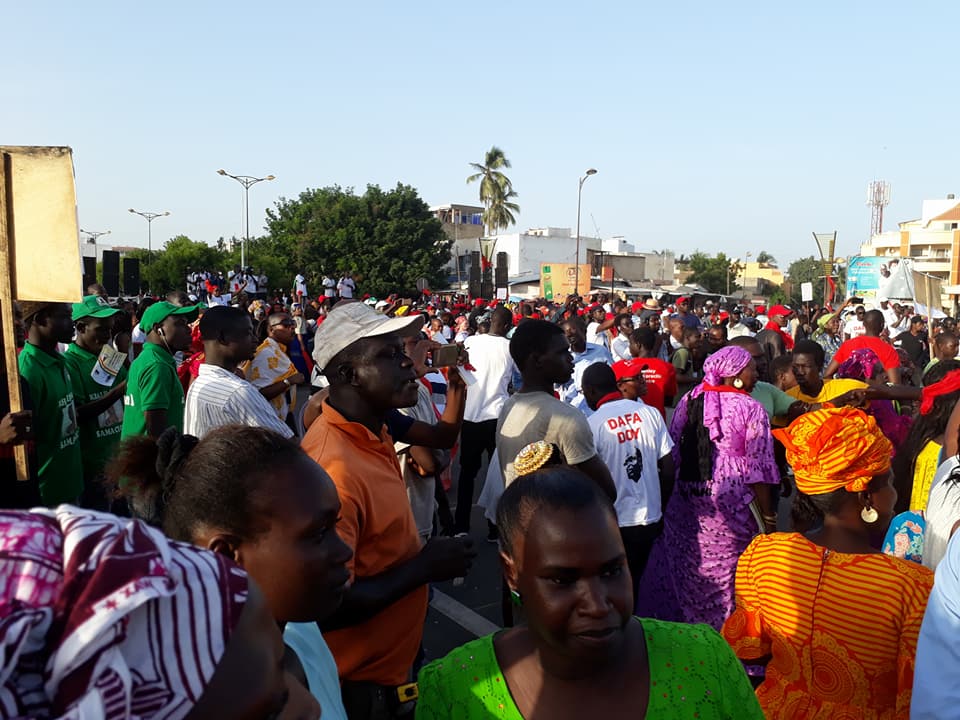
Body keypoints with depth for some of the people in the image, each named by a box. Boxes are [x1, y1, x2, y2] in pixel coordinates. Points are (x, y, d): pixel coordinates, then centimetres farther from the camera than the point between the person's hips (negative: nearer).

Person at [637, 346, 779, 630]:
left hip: (684, 501, 5)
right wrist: (768, 516, -4)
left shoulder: (688, 401, 3)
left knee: (684, 568, 16)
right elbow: (758, 469, -12)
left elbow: (672, 453, 7)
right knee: (725, 571, 8)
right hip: (730, 504, -5)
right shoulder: (750, 410, -11)